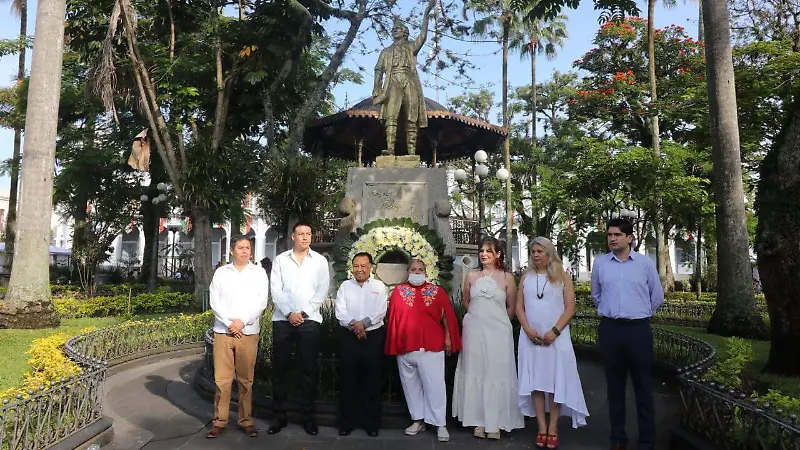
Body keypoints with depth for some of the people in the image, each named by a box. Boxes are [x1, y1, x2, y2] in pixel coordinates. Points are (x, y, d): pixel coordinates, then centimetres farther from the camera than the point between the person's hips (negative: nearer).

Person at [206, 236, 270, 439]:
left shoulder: (259, 273, 6)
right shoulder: (221, 272, 8)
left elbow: (261, 302, -1)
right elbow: (214, 301, 2)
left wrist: (242, 322, -10)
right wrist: (229, 323, -9)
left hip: (248, 332, 0)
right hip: (223, 331, 1)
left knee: (246, 379, 4)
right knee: (222, 378, 2)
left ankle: (246, 420, 14)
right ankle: (219, 420, 13)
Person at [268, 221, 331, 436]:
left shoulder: (320, 261, 7)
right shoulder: (280, 260, 8)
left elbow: (322, 291, 0)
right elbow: (276, 290, 0)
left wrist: (304, 313, -9)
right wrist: (289, 313, -11)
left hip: (309, 320, -1)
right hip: (283, 319, 1)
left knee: (309, 369, 3)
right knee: (280, 368, 5)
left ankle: (308, 416, 14)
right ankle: (280, 416, 17)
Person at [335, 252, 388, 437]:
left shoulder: (379, 287, 5)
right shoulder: (345, 286, 7)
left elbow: (381, 312, -5)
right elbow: (340, 312, -2)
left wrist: (363, 323, -18)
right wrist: (354, 325, -17)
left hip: (373, 337, -1)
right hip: (348, 336, 1)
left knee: (372, 381, 5)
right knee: (348, 380, 5)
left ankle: (371, 423, 16)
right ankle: (346, 422, 17)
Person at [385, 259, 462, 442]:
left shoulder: (437, 291, 3)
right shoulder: (398, 291, 5)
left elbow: (446, 315, 4)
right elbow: (393, 316, 5)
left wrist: (448, 337, 1)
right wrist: (394, 343, 3)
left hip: (431, 346, -2)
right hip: (405, 347, 2)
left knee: (435, 385, -1)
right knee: (411, 385, 11)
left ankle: (440, 424, 8)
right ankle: (418, 420, 24)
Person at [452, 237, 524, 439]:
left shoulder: (507, 277, -1)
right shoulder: (471, 275, 5)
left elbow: (512, 308, 6)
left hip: (498, 332, -2)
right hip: (474, 331, 2)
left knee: (497, 374, 1)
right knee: (475, 373, 5)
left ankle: (495, 423, 12)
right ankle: (479, 421, 15)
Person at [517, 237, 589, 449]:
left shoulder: (562, 276, 3)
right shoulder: (526, 277, 11)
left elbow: (570, 308, -3)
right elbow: (519, 306, 8)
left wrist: (554, 331, -13)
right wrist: (528, 329, -7)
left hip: (556, 336, -2)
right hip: (531, 337, 2)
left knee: (556, 380, 0)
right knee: (535, 381, 2)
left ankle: (553, 428, 9)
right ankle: (542, 428, 8)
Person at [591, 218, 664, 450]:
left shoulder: (645, 263, -1)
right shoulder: (600, 263, 3)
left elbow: (657, 296, 10)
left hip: (638, 329, -1)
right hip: (610, 329, 2)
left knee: (643, 387, 5)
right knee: (614, 387, 10)